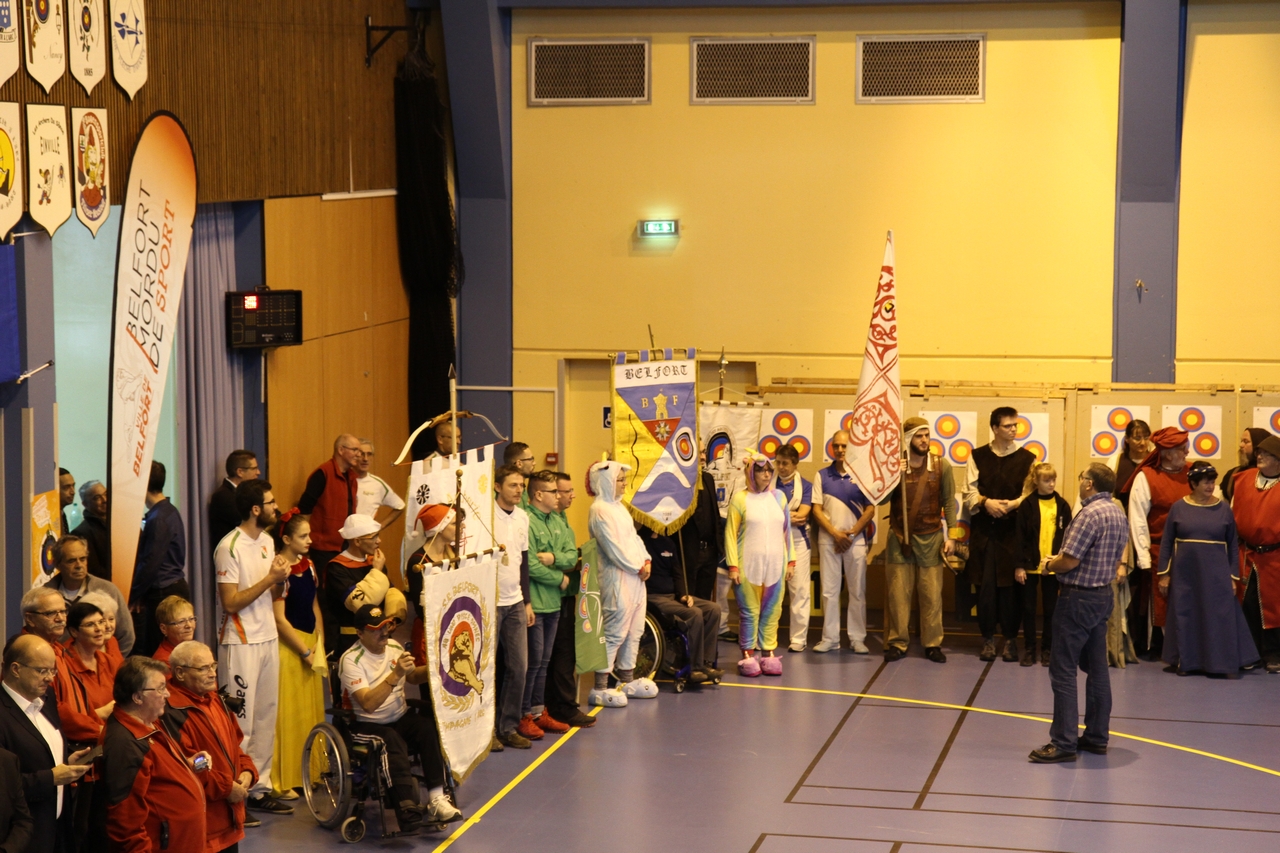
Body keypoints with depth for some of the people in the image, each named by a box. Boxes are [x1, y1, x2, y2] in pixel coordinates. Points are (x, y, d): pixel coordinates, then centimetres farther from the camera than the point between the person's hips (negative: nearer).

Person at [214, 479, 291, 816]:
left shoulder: (267, 541, 11)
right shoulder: (230, 547, -15)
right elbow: (231, 602, -19)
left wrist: (280, 577, -2)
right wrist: (270, 578, -18)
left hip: (268, 638, 8)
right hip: (239, 643, -8)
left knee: (266, 717, 11)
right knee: (240, 722, -5)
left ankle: (260, 788, 18)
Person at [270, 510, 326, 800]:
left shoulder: (308, 566, 9)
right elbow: (279, 619, -16)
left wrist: (319, 646, 2)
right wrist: (305, 652, -11)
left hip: (310, 643, 8)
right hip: (288, 646, -8)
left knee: (312, 710, 13)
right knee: (287, 713, -4)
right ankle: (281, 781, 3)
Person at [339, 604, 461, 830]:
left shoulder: (394, 647, 9)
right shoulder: (351, 660, -12)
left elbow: (413, 678, 28)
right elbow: (368, 704, -25)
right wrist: (395, 674, -31)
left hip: (401, 719, 5)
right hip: (367, 726, -5)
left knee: (428, 726, -27)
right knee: (392, 740, -37)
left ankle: (436, 799, -33)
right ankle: (408, 809, -43)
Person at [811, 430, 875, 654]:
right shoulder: (822, 476, 6)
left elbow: (870, 509, 0)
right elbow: (817, 509, 2)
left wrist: (852, 533, -10)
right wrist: (835, 533, -9)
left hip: (856, 539, -1)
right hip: (828, 538, 1)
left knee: (857, 591, 2)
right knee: (829, 590, 3)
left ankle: (857, 638, 7)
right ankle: (830, 638, 8)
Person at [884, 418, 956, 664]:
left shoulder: (941, 466, 0)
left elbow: (949, 502, 2)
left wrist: (950, 536, -4)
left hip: (931, 538, 0)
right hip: (900, 536, 0)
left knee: (932, 593, 1)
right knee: (897, 592, 1)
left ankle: (932, 644, 8)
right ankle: (897, 642, 7)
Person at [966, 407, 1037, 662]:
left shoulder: (1027, 458, 4)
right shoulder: (978, 456, 6)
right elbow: (970, 491, 3)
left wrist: (1014, 503, -16)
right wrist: (985, 502, -15)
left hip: (1013, 531, 0)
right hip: (983, 530, 1)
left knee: (1011, 585, 1)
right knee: (985, 584, 0)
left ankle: (1011, 638, 12)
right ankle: (988, 638, 11)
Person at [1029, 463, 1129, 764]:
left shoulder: (1090, 514, -19)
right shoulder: (1118, 514, 11)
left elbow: (1070, 561, -22)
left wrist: (1049, 565, -1)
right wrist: (1059, 561, 14)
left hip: (1078, 597, -10)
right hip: (1103, 594, 10)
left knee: (1063, 670, -6)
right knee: (1096, 667, 14)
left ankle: (1064, 742, -7)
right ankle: (1097, 736, 18)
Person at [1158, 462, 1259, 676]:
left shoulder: (1223, 508, 0)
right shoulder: (1178, 507, 0)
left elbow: (1233, 545, 5)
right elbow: (1167, 542, 4)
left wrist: (1232, 576, 1)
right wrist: (1163, 574, 1)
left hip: (1216, 575, -1)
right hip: (1184, 574, 1)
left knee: (1221, 617, -2)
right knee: (1184, 617, 8)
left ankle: (1227, 663, 3)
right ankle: (1185, 661, 19)